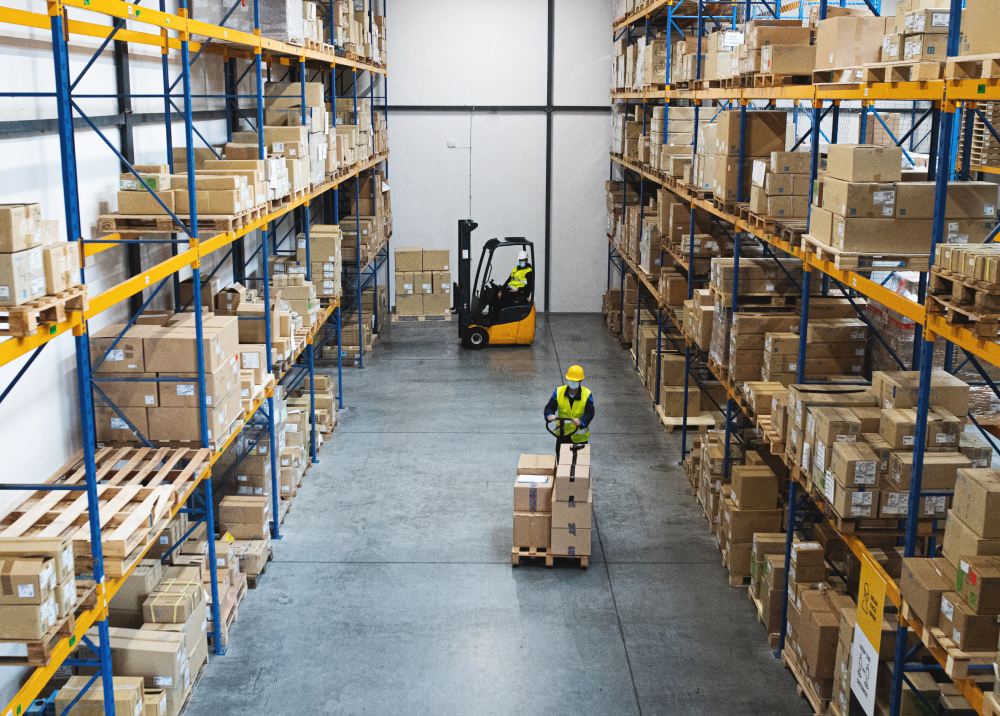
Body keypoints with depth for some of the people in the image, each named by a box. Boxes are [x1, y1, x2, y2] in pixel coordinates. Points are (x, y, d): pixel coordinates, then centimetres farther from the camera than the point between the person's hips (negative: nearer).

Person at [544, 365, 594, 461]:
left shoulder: (587, 394, -12)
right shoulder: (559, 392, -7)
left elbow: (589, 413, -18)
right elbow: (550, 407, -9)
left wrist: (581, 421, -40)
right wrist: (549, 415, -34)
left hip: (580, 436, -2)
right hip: (562, 434, 2)